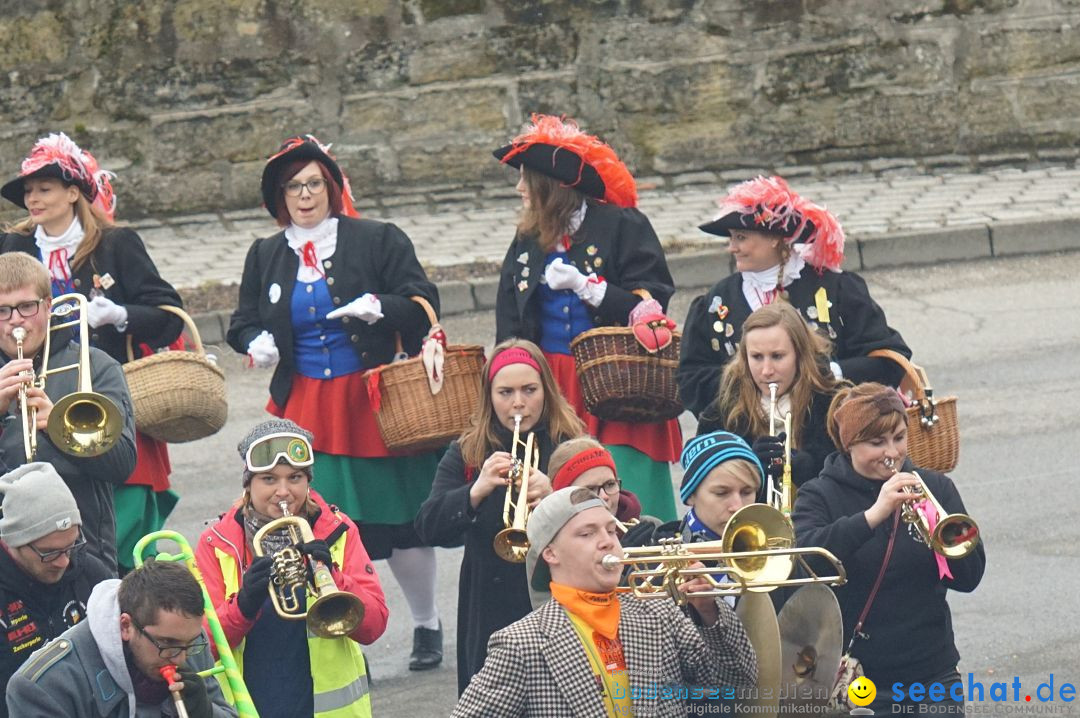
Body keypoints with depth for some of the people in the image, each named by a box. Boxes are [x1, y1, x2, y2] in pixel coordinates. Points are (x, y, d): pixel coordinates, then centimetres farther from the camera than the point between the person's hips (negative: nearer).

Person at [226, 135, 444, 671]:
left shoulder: (377, 241, 2)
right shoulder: (266, 256, 12)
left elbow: (422, 303, -3)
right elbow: (243, 324, 18)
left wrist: (378, 307, -22)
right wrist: (257, 342, -5)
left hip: (374, 404, -2)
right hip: (303, 412, 2)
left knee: (400, 523, 3)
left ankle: (427, 626, 23)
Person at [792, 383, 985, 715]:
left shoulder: (934, 487, 6)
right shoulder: (819, 496, -1)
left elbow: (969, 577, -2)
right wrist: (872, 516, -31)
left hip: (932, 676, 2)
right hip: (853, 682, -2)